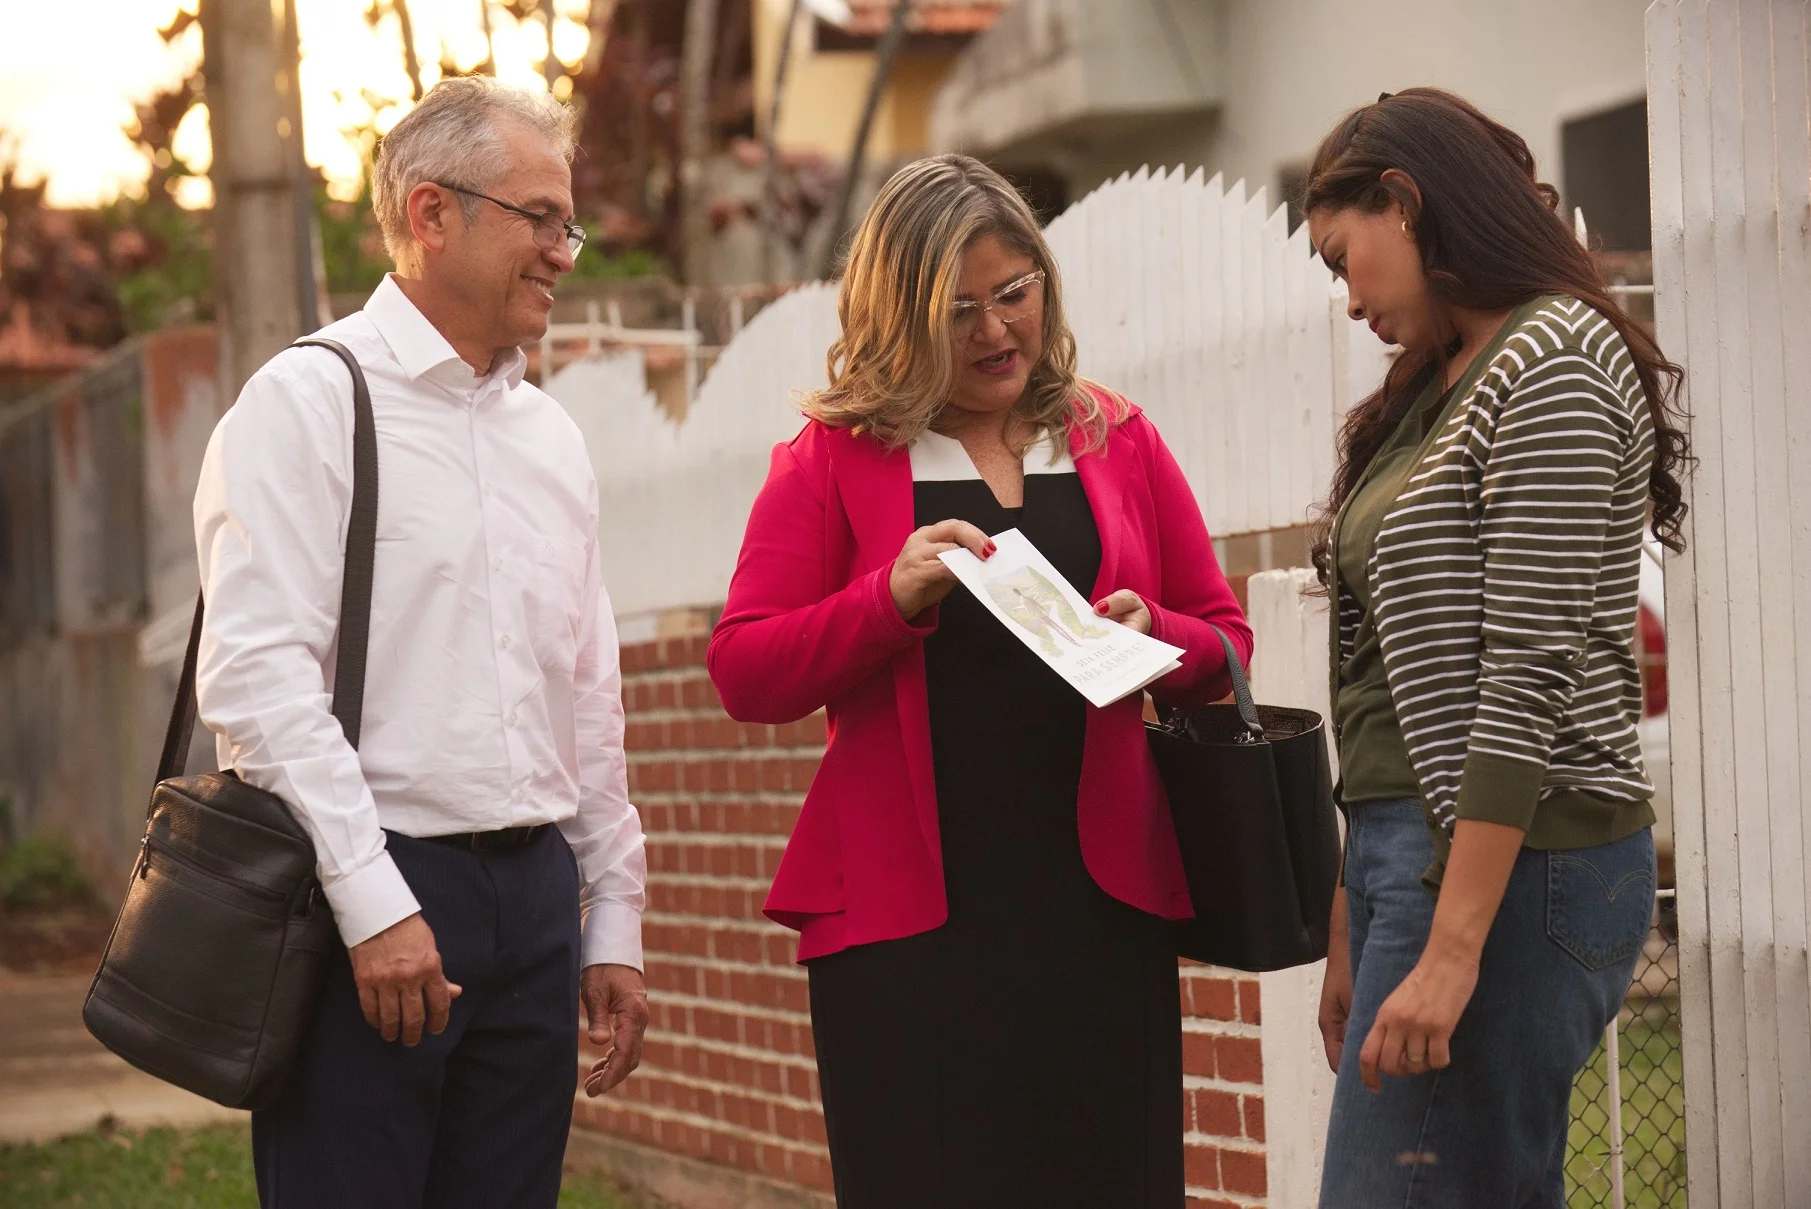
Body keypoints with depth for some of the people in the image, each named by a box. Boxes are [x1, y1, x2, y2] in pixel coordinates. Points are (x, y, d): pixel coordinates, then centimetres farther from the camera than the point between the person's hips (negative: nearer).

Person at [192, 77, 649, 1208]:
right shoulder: (309, 402, -5)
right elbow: (258, 677, -14)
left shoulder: (551, 436, 17)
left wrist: (615, 926, 17)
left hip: (534, 893, 7)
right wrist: (374, 904, -19)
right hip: (369, 901, -6)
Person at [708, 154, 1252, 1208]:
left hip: (1101, 903, 2)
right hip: (908, 913, -2)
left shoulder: (1117, 442, 14)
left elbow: (1225, 643, 18)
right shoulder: (835, 458, 6)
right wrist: (893, 597, -15)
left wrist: (1152, 636, -5)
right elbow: (745, 674, -1)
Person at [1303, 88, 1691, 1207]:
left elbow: (1531, 672, -17)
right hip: (1410, 849, 9)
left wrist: (1452, 946, -21)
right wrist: (1355, 936, 16)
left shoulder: (1555, 361, -9)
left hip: (1513, 860, -9)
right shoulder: (1433, 392, 20)